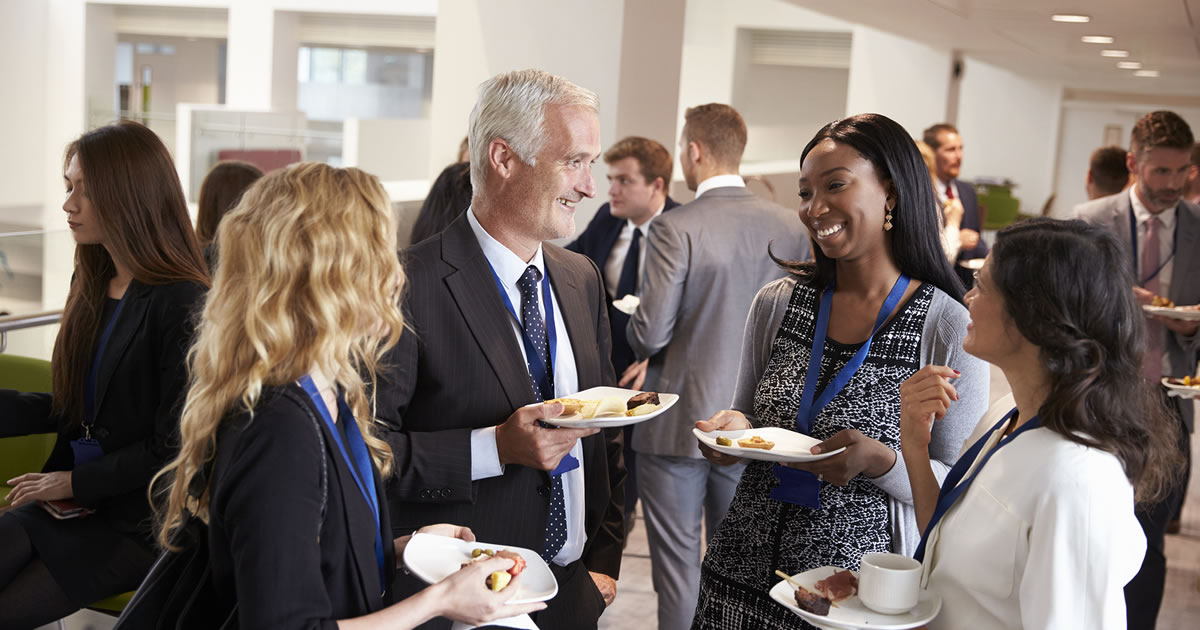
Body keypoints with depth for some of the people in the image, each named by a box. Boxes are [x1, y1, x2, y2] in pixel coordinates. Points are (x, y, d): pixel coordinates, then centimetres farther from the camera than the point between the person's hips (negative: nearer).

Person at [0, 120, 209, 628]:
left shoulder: (182, 303, -17)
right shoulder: (91, 285, 9)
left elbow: (171, 447, -16)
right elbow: (74, 410, 12)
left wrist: (75, 482, -11)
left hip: (137, 519, -7)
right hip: (67, 495, 7)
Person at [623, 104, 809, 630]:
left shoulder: (675, 229, -16)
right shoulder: (791, 230, -2)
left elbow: (650, 334, -18)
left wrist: (636, 337, 5)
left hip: (679, 427, -5)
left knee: (678, 574, 7)